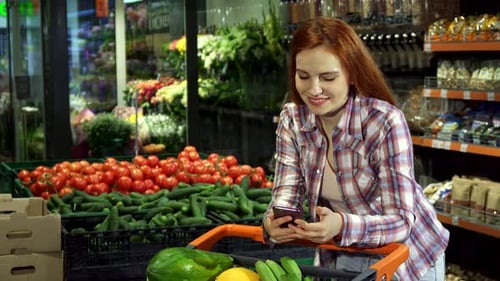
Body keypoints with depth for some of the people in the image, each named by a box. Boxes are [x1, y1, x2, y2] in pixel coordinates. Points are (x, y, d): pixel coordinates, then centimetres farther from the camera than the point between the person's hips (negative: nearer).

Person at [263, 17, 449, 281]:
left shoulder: (385, 123, -27)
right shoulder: (292, 119, -12)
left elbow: (401, 221, -26)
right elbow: (286, 196, -11)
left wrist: (342, 226, -43)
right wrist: (273, 223, -33)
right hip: (342, 254, 4)